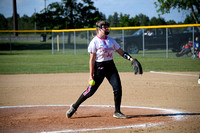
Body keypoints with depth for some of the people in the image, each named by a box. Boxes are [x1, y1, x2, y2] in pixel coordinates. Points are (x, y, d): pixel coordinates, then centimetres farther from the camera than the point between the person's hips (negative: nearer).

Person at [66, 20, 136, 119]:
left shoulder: (111, 40, 8)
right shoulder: (94, 42, -10)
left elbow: (121, 52, 11)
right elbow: (92, 59, -11)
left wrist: (130, 58, -5)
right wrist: (91, 75, -14)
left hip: (111, 67, 5)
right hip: (99, 67, -5)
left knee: (118, 88, -6)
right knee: (91, 90, -1)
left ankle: (117, 112, 7)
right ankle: (74, 107, 16)